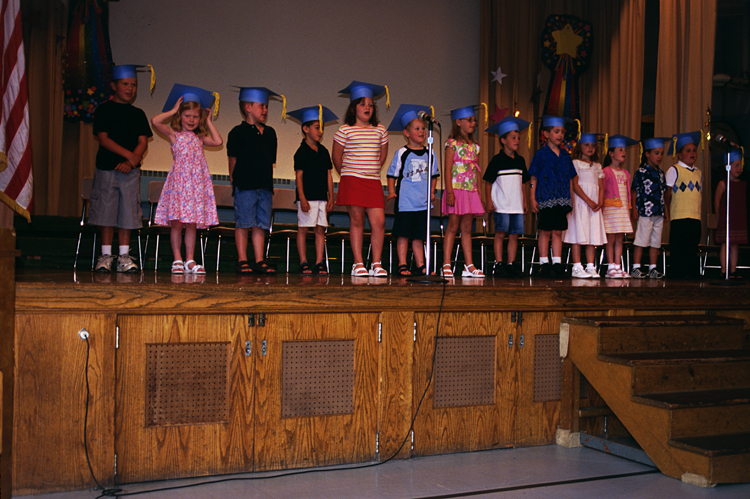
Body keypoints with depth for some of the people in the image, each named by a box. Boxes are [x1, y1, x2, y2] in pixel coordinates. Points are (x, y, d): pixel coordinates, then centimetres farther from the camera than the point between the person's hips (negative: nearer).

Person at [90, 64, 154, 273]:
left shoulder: (138, 114, 12)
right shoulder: (104, 110, 4)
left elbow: (143, 142, 4)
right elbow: (103, 138, -6)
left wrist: (131, 162, -13)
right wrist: (129, 154, -14)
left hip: (130, 170, 2)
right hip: (106, 168, -2)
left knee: (128, 212, 1)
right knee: (106, 211, -2)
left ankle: (124, 256, 7)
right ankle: (106, 255, 6)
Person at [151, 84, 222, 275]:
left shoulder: (200, 138, 17)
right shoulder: (174, 134, 6)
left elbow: (218, 141, 4)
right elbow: (155, 121, -7)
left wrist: (208, 121, 12)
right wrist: (173, 110, 4)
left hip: (197, 182, 3)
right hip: (179, 181, -3)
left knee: (192, 223, 4)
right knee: (176, 222, -5)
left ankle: (190, 261, 8)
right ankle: (177, 260, 3)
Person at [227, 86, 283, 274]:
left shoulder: (270, 133, 17)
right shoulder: (238, 132, 0)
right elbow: (233, 160, 1)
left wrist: (270, 186, 14)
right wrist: (235, 182, -2)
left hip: (265, 187, 5)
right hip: (245, 186, -5)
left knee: (261, 225, 5)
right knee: (244, 224, -1)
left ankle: (259, 261, 10)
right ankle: (242, 261, 6)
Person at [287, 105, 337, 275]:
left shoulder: (323, 151, 13)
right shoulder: (302, 151, -3)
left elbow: (328, 175, 14)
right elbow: (299, 175, -6)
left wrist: (331, 197, 8)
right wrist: (302, 198, -12)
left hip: (322, 197, 5)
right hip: (307, 197, -5)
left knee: (320, 229, 3)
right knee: (303, 228, -2)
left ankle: (319, 263, 6)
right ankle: (303, 263, 2)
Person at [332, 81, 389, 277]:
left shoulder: (380, 130, 12)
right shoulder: (345, 130, 1)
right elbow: (336, 156, 8)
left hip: (373, 182, 3)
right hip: (352, 181, -3)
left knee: (379, 222, -6)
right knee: (357, 221, -2)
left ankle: (376, 264, 3)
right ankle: (358, 264, 4)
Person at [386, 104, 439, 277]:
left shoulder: (430, 154, 10)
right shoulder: (401, 153, -2)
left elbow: (434, 175, 20)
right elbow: (392, 174, 1)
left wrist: (431, 191, 9)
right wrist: (391, 191, -10)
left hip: (423, 203, 4)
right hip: (404, 202, -3)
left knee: (419, 236, 8)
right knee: (403, 235, 0)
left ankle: (420, 266, 13)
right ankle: (402, 265, 6)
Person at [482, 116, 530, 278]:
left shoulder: (520, 160, 14)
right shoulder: (497, 160, -3)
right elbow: (488, 182, -2)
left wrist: (525, 201, 16)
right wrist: (488, 201, -9)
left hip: (517, 204, 5)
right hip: (501, 204, -5)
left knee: (514, 234, 3)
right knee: (500, 233, -7)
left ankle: (511, 264, 9)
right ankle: (498, 264, -2)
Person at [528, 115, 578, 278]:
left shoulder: (565, 155, 12)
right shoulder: (541, 154, -1)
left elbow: (570, 179, 16)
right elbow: (534, 179, -2)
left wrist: (570, 200, 11)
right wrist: (533, 199, -9)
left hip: (562, 200, 4)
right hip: (546, 198, -4)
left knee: (558, 232, 6)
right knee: (545, 232, 0)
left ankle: (557, 264, 10)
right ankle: (544, 264, 5)